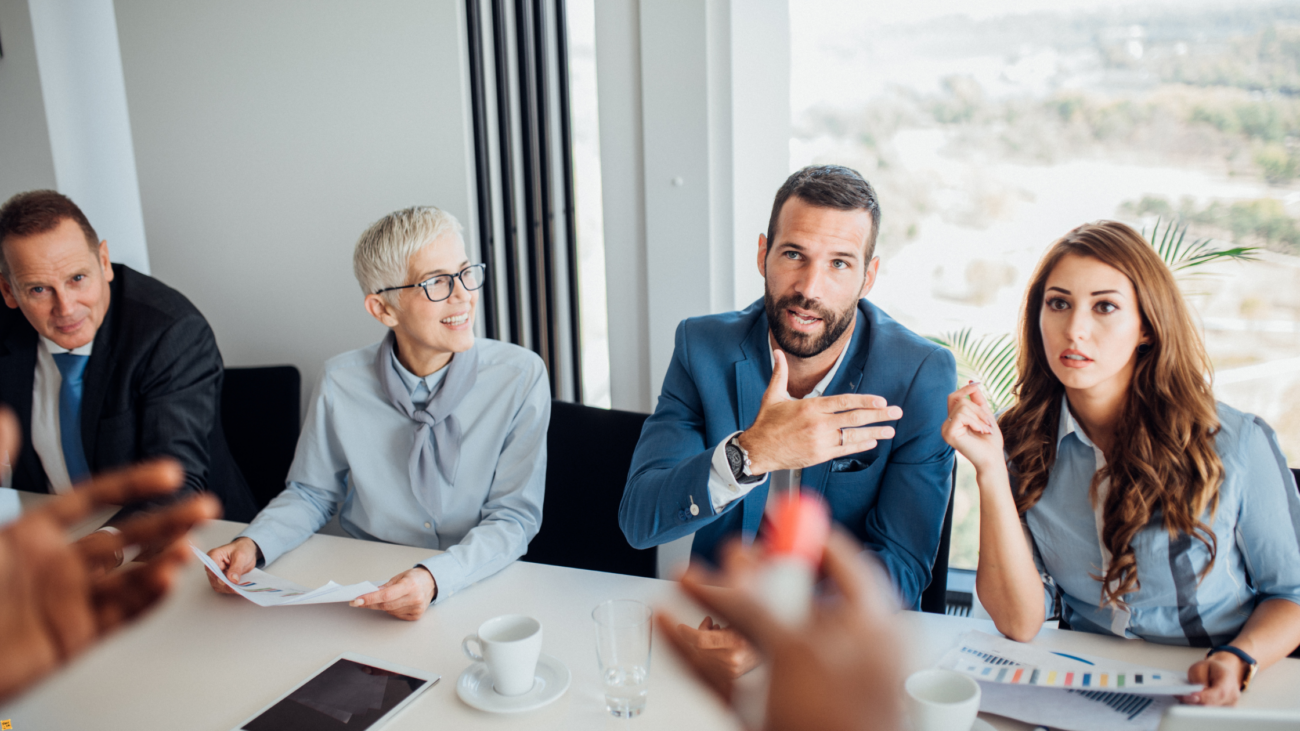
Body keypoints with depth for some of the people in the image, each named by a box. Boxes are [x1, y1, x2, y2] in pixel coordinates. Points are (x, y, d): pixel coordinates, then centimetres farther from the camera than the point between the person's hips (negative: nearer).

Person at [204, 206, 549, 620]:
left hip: (480, 586, 1)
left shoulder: (520, 377, -12)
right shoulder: (342, 383, -6)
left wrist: (437, 578, -31)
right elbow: (312, 493, 8)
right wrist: (254, 544, -12)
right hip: (362, 591, 0)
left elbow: (514, 516, -13)